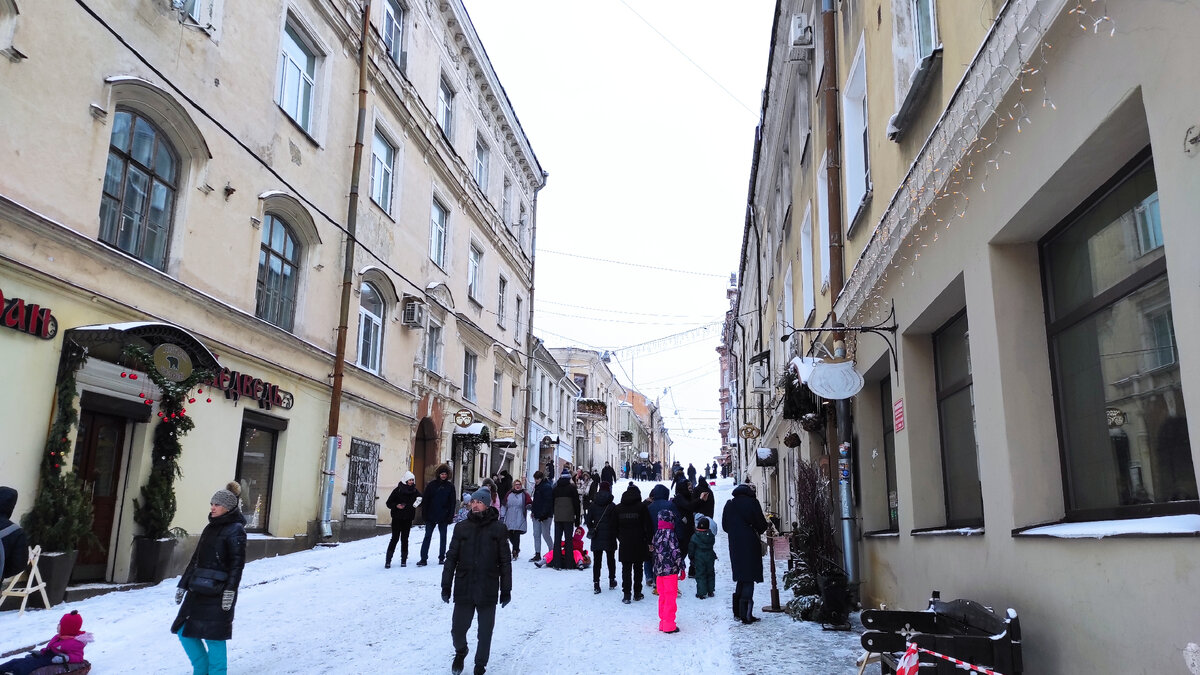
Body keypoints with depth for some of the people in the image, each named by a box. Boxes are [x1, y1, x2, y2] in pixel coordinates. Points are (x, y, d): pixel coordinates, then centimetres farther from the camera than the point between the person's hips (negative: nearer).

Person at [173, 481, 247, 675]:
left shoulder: (236, 530, -8)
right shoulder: (210, 528, 16)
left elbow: (237, 563, -15)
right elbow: (196, 559, 20)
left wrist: (230, 590, -21)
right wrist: (182, 585, 18)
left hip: (218, 593, -8)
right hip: (198, 590, 8)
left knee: (213, 637, -4)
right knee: (184, 632, 10)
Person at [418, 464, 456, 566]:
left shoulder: (450, 486, 2)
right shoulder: (432, 484, 0)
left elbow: (452, 502, 2)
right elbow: (425, 500, 0)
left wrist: (450, 516, -4)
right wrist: (425, 515, -6)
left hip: (443, 517, 1)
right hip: (431, 516, -1)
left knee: (443, 537, 9)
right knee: (427, 537, -1)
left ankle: (441, 558, 20)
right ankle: (423, 559, 0)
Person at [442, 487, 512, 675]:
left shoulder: (498, 529, -1)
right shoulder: (462, 528, 4)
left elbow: (505, 561, 1)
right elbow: (451, 558, 7)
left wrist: (506, 590, 1)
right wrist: (446, 586, 4)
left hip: (487, 591, -1)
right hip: (463, 589, 2)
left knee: (485, 632, 6)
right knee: (457, 629, 6)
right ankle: (460, 652, 37)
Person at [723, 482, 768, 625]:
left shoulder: (729, 504, 8)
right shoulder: (752, 502, -9)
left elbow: (725, 525, 11)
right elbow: (761, 524, -8)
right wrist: (758, 530, 13)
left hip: (735, 546, 6)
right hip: (750, 545, -6)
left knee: (741, 578, 16)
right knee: (749, 580, -2)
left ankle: (738, 612, 19)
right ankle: (746, 614, -4)